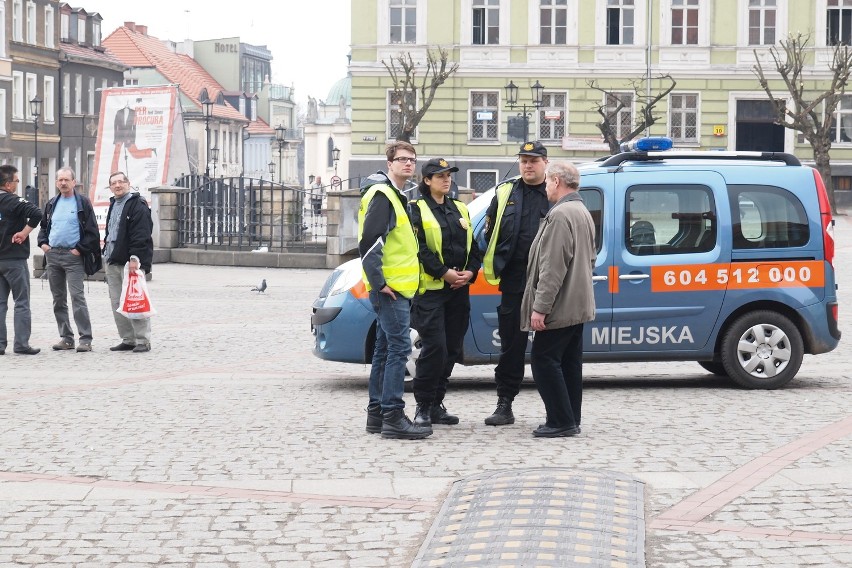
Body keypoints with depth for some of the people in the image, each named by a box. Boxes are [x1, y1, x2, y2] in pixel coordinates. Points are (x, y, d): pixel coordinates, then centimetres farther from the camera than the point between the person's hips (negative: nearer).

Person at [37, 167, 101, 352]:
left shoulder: (83, 203, -1)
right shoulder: (51, 204, 15)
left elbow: (92, 231, -5)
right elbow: (44, 226, 25)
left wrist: (80, 249, -11)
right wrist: (43, 242, 7)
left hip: (73, 256, -6)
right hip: (52, 255, 6)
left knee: (77, 296, -12)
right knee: (58, 299, 8)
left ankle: (85, 339, -11)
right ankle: (66, 337, 16)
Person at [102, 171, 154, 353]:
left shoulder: (137, 205, -9)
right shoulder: (113, 205, 20)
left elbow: (141, 234, -16)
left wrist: (135, 257, -22)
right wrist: (107, 252, 19)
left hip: (130, 262, -9)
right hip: (113, 262, 9)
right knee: (117, 303, 8)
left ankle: (143, 341, -5)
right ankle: (128, 340, 14)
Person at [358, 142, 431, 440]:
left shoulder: (395, 197, 21)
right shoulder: (381, 195, -11)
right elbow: (369, 243, -19)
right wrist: (379, 283, -20)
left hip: (398, 287, 10)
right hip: (390, 288, -10)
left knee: (385, 349, 12)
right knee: (399, 348, -13)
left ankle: (376, 413, 18)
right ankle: (392, 416, -14)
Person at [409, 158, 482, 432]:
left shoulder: (460, 210, 17)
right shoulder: (418, 210, -2)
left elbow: (473, 246, 17)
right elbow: (419, 248, -11)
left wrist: (470, 272, -1)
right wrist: (444, 272, -17)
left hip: (459, 289, 6)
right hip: (430, 289, -6)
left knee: (452, 348, 7)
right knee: (434, 347, -12)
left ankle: (436, 404, 16)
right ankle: (423, 407, -4)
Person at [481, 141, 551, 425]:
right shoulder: (505, 193, 11)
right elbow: (489, 234, 14)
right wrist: (494, 267, 6)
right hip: (514, 282, 2)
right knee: (511, 346, 6)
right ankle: (504, 405, 12)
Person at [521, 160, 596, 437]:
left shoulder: (561, 214, -18)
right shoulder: (583, 213, 16)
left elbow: (552, 267, -24)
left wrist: (540, 307, -23)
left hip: (559, 307, -10)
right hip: (577, 305, 10)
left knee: (544, 360, -6)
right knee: (569, 362, 13)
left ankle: (561, 422, -7)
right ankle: (570, 421, 18)